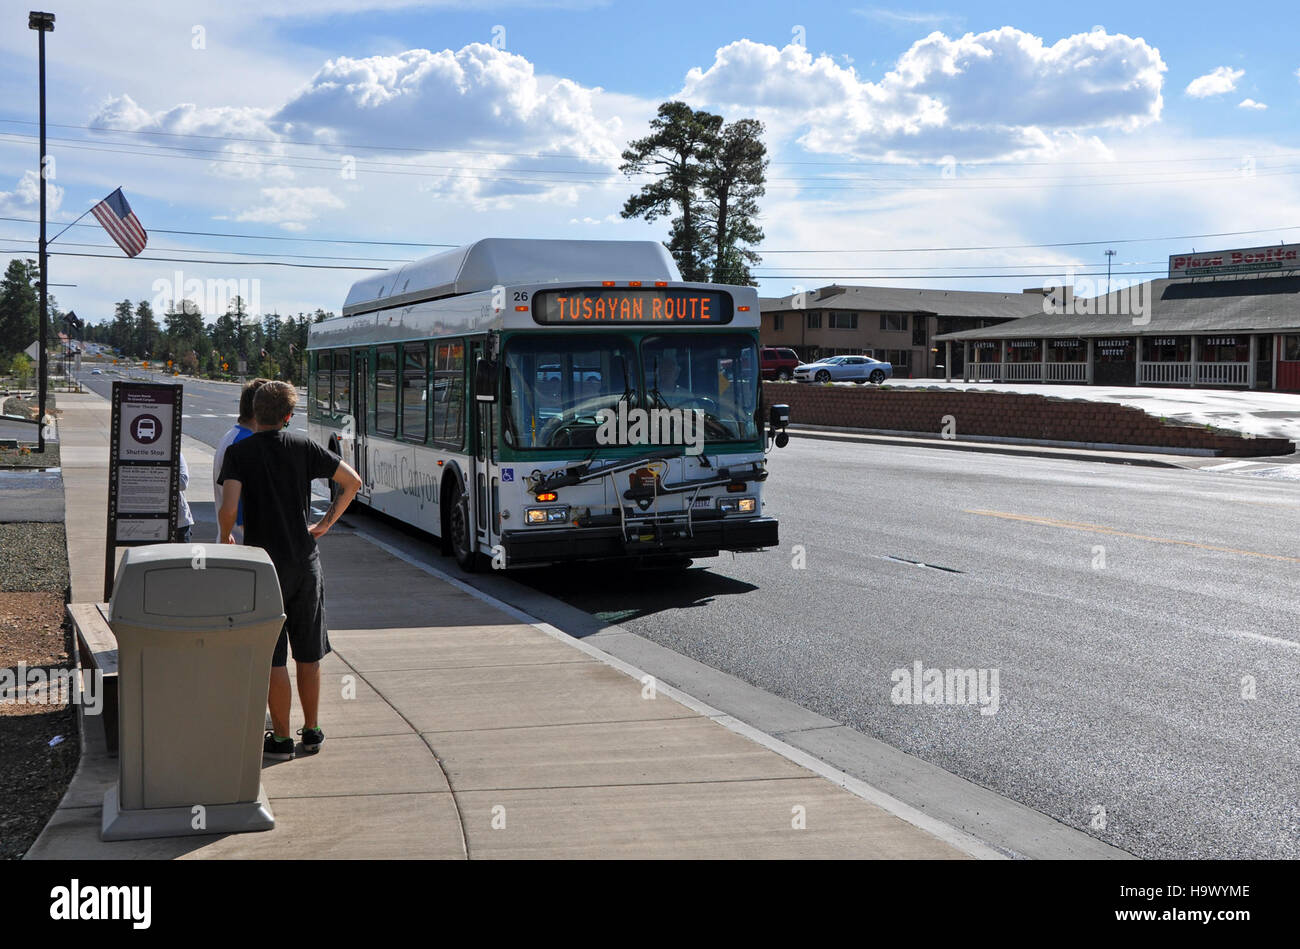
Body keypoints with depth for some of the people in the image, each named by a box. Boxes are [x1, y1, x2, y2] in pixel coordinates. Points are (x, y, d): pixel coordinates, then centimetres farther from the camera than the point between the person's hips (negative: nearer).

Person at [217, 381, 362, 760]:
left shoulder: (239, 452, -7)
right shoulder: (304, 446, 1)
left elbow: (229, 508, -19)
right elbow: (352, 481, 2)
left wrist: (225, 537, 2)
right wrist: (326, 523, 9)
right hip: (305, 562, 3)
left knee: (273, 657, 4)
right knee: (308, 654, 13)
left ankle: (281, 739, 9)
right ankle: (311, 731, 22)